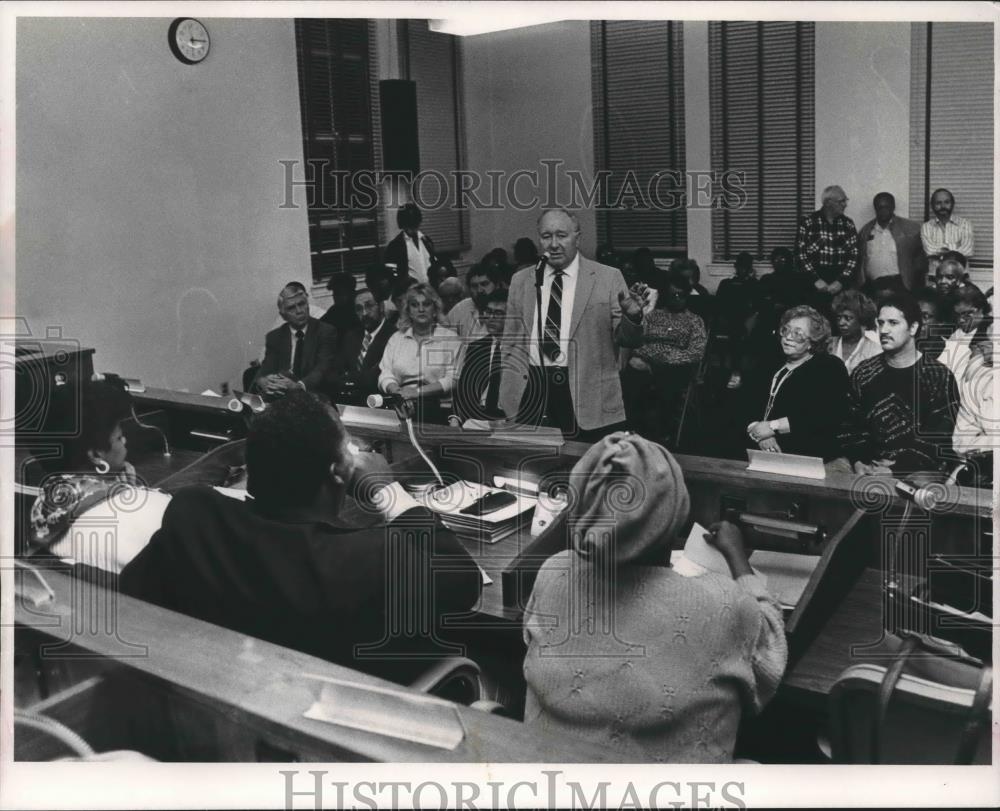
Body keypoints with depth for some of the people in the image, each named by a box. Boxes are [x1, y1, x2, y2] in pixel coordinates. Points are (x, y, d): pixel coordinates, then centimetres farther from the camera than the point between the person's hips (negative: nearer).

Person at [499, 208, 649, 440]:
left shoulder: (608, 278, 1)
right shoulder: (521, 281, 10)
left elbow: (628, 340, 2)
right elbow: (512, 344, 12)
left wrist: (632, 316, -20)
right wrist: (506, 404, 6)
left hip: (588, 400, -2)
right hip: (531, 394, 2)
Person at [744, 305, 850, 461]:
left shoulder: (830, 368, 4)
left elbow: (829, 415, -12)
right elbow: (745, 406, 10)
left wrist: (773, 426, -13)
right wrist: (757, 432, -12)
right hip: (758, 454, 5)